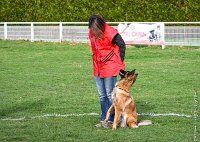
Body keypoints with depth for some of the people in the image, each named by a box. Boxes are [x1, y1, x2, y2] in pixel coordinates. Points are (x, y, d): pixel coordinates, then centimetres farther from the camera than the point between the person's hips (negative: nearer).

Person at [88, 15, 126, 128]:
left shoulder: (110, 32, -17)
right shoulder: (92, 33, 3)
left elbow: (122, 45, -8)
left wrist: (120, 62, -5)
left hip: (110, 68, -7)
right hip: (98, 69, 7)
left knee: (110, 94, -4)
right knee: (102, 95, 11)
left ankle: (112, 120, 2)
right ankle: (104, 119, 17)